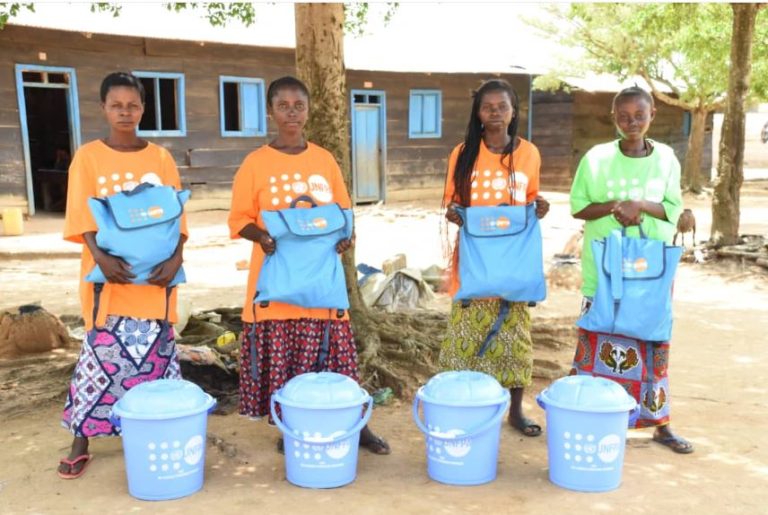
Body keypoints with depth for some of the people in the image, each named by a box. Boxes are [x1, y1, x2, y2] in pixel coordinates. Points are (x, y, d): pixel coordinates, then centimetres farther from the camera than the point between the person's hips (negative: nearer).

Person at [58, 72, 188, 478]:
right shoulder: (87, 157, 1)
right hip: (109, 275, -1)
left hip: (154, 276, 2)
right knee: (103, 353, 0)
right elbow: (82, 218, -5)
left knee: (156, 354, 6)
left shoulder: (160, 158, 6)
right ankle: (81, 442, 13)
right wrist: (101, 257, -21)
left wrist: (176, 258, -13)